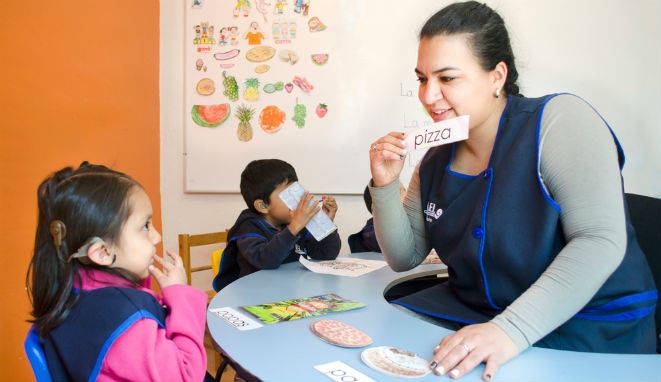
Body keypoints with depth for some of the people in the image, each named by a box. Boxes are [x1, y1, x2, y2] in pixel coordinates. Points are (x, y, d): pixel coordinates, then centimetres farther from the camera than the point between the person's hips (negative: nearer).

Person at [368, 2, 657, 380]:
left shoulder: (559, 118, -12)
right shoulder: (436, 161, 6)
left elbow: (600, 242, -22)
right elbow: (404, 257, 9)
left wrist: (512, 330, -31)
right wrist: (385, 186, -7)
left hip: (583, 329, -5)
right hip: (470, 315, 6)